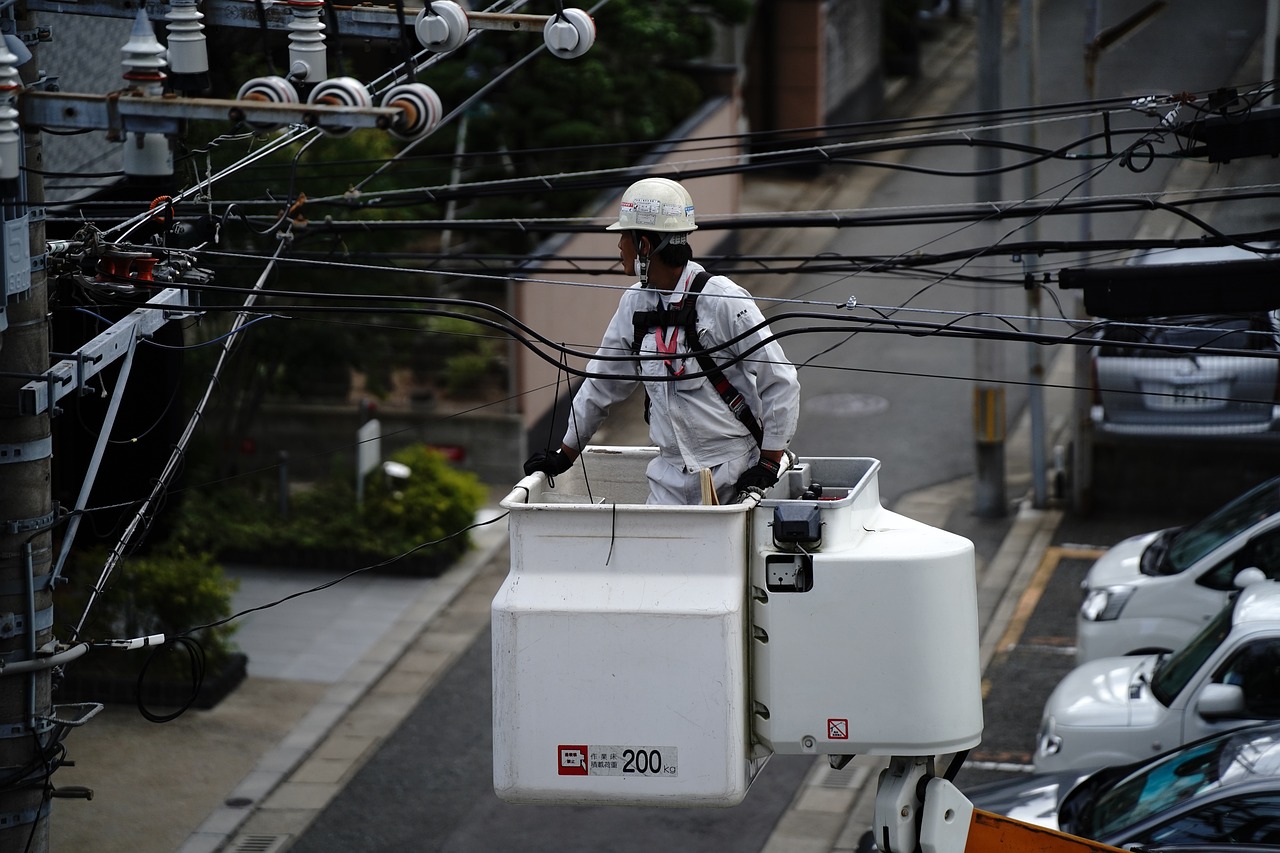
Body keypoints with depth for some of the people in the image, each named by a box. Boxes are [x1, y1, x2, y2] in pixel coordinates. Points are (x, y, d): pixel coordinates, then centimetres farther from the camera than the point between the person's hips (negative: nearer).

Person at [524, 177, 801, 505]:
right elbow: (602, 383, 21)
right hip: (670, 474, 5)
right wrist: (565, 455, 24)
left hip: (733, 472, -5)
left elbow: (781, 382, -9)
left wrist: (768, 464, -11)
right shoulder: (635, 302, 9)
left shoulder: (722, 299, -11)